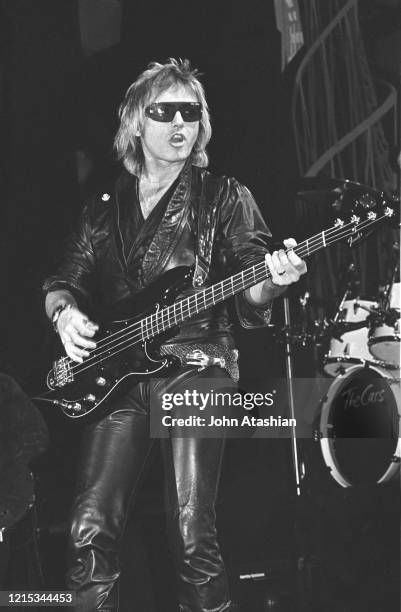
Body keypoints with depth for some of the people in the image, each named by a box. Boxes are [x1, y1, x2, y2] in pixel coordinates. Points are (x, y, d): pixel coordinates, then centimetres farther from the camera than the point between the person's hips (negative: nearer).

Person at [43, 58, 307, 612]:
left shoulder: (224, 198, 8)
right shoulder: (104, 208, 17)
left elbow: (249, 299, 2)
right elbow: (63, 282, 19)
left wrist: (271, 281, -22)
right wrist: (66, 314, -4)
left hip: (195, 364, -3)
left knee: (192, 537, -13)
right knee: (90, 533, -8)